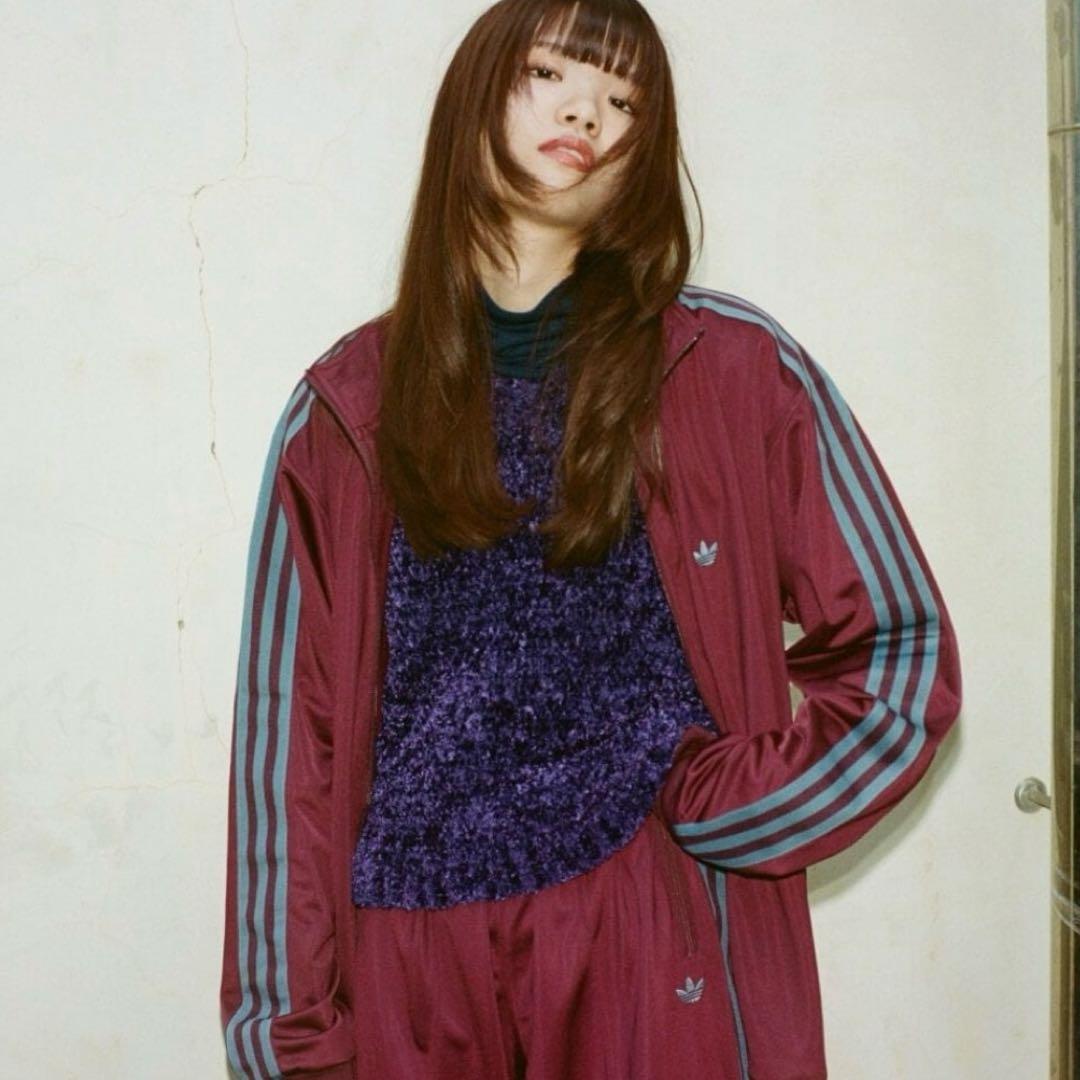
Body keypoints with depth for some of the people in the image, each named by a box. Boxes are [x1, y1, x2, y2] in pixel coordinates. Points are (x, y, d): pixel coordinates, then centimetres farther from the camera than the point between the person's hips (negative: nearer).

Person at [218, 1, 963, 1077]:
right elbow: (290, 733, 3)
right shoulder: (344, 409, 2)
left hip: (664, 953, -1)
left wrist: (714, 813, -10)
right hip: (412, 959, 2)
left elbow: (900, 647, 2)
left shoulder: (737, 369, -2)